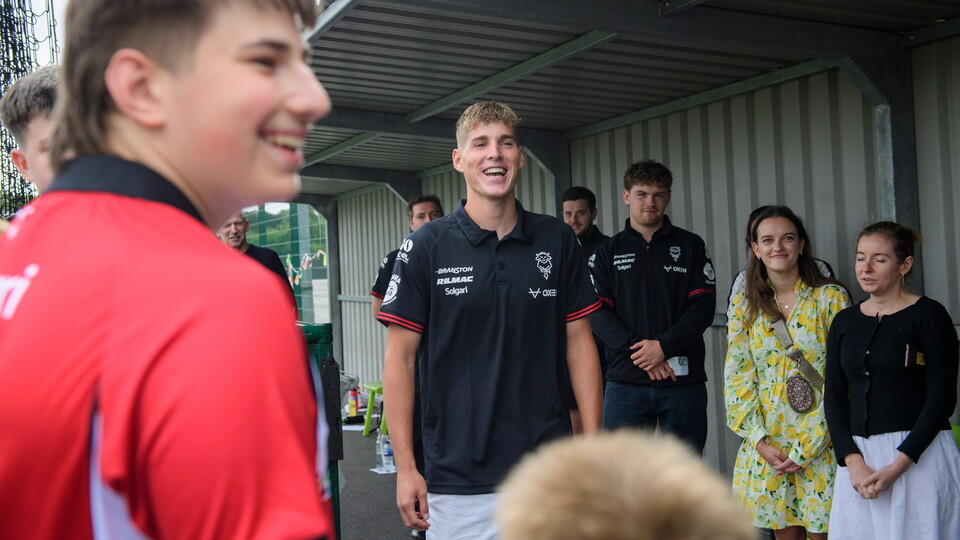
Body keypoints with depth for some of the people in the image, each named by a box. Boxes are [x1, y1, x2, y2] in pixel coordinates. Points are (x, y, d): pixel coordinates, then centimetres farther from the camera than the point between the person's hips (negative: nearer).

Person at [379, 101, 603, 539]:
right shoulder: (425, 247, -4)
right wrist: (405, 465, -7)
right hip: (457, 480, -2)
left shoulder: (558, 242, 4)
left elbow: (579, 343, 7)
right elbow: (400, 357, -2)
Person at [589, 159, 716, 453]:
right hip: (625, 381, 0)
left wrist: (664, 346, -14)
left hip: (684, 381, 0)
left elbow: (704, 307, -1)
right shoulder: (607, 252, 9)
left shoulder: (691, 246, 9)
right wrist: (639, 350, -15)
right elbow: (598, 312, -1)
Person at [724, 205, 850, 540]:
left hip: (821, 442, -3)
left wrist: (806, 447, -12)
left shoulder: (831, 298, -5)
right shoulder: (745, 305, 5)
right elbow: (737, 376, 4)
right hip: (767, 444, 3)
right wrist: (759, 439, -7)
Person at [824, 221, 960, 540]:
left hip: (920, 456, -4)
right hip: (858, 457, 4)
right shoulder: (844, 322, 10)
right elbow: (834, 395, 6)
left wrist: (897, 466, -15)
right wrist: (853, 461, -9)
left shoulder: (929, 315, -3)